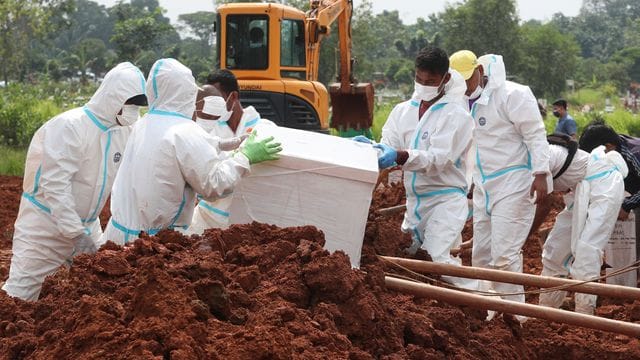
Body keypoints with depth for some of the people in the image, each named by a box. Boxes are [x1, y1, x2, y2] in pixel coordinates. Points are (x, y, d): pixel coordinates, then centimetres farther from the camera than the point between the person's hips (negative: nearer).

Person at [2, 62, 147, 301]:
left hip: (87, 225, 7)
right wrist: (76, 233, -29)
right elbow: (55, 184, -27)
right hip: (45, 225, -7)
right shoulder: (69, 126, -22)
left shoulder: (122, 131, 1)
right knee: (19, 296, -5)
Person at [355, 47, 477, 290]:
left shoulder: (456, 115, -10)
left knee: (438, 256, -20)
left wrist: (400, 157, -38)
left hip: (445, 199, -7)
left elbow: (439, 158, -22)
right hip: (414, 199, 7)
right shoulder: (403, 111, 10)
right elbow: (389, 146, 1)